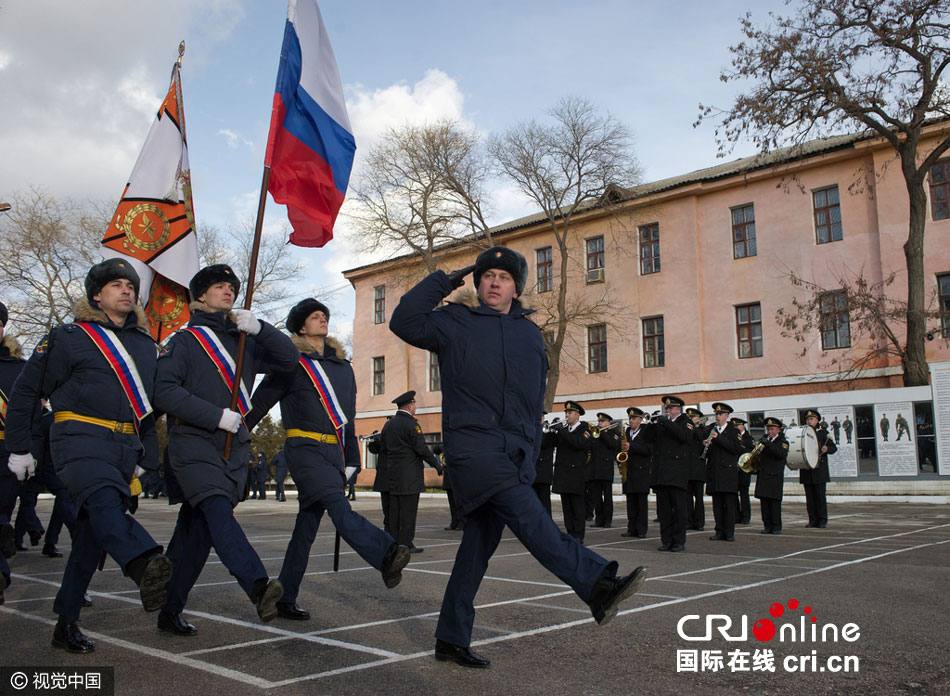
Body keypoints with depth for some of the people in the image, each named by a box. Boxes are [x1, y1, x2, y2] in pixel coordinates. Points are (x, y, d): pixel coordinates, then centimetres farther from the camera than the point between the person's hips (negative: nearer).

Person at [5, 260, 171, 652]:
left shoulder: (145, 344, 18)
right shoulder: (70, 337, 3)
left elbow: (150, 403, 25)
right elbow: (27, 391, 7)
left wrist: (146, 457, 20)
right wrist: (20, 448, 6)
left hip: (125, 447, 6)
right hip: (81, 440, -5)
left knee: (93, 532, 5)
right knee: (105, 499, -33)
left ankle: (67, 623, 15)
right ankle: (145, 567, -59)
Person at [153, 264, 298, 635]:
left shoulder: (242, 342, 20)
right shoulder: (184, 340, 6)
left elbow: (289, 359, 10)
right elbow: (164, 391, -6)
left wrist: (258, 328, -5)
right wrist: (216, 415, -14)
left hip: (234, 445, 5)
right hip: (193, 441, -5)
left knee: (198, 528, 5)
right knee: (218, 510, -25)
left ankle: (171, 611, 13)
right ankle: (258, 587, -42)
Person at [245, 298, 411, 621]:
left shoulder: (343, 366, 21)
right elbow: (259, 403, 6)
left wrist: (351, 460, 20)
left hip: (334, 451, 6)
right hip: (304, 448, -6)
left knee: (308, 525, 5)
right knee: (338, 506, -26)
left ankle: (285, 599, 13)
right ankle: (387, 556, -48)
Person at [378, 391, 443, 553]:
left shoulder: (388, 424, 11)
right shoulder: (411, 424, -12)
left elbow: (383, 447, 15)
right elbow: (422, 449, -14)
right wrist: (437, 465, -4)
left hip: (393, 473, 7)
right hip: (410, 475, -7)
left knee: (395, 509, 9)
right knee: (408, 509, -4)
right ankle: (406, 543, -3)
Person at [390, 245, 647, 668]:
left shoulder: (530, 334, 21)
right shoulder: (454, 322, 8)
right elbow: (404, 322, -7)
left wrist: (531, 454, 17)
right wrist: (445, 282, -2)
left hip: (515, 453, 5)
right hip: (472, 442, -5)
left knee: (481, 541, 6)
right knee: (524, 509, -26)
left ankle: (451, 638, 15)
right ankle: (597, 585, -41)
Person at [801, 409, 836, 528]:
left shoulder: (823, 432, 4)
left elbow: (834, 447, 0)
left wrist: (827, 449, -21)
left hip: (819, 470, -3)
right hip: (806, 470, 4)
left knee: (820, 495, -2)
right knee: (809, 496, 4)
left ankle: (822, 520, 4)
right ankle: (813, 520, 9)